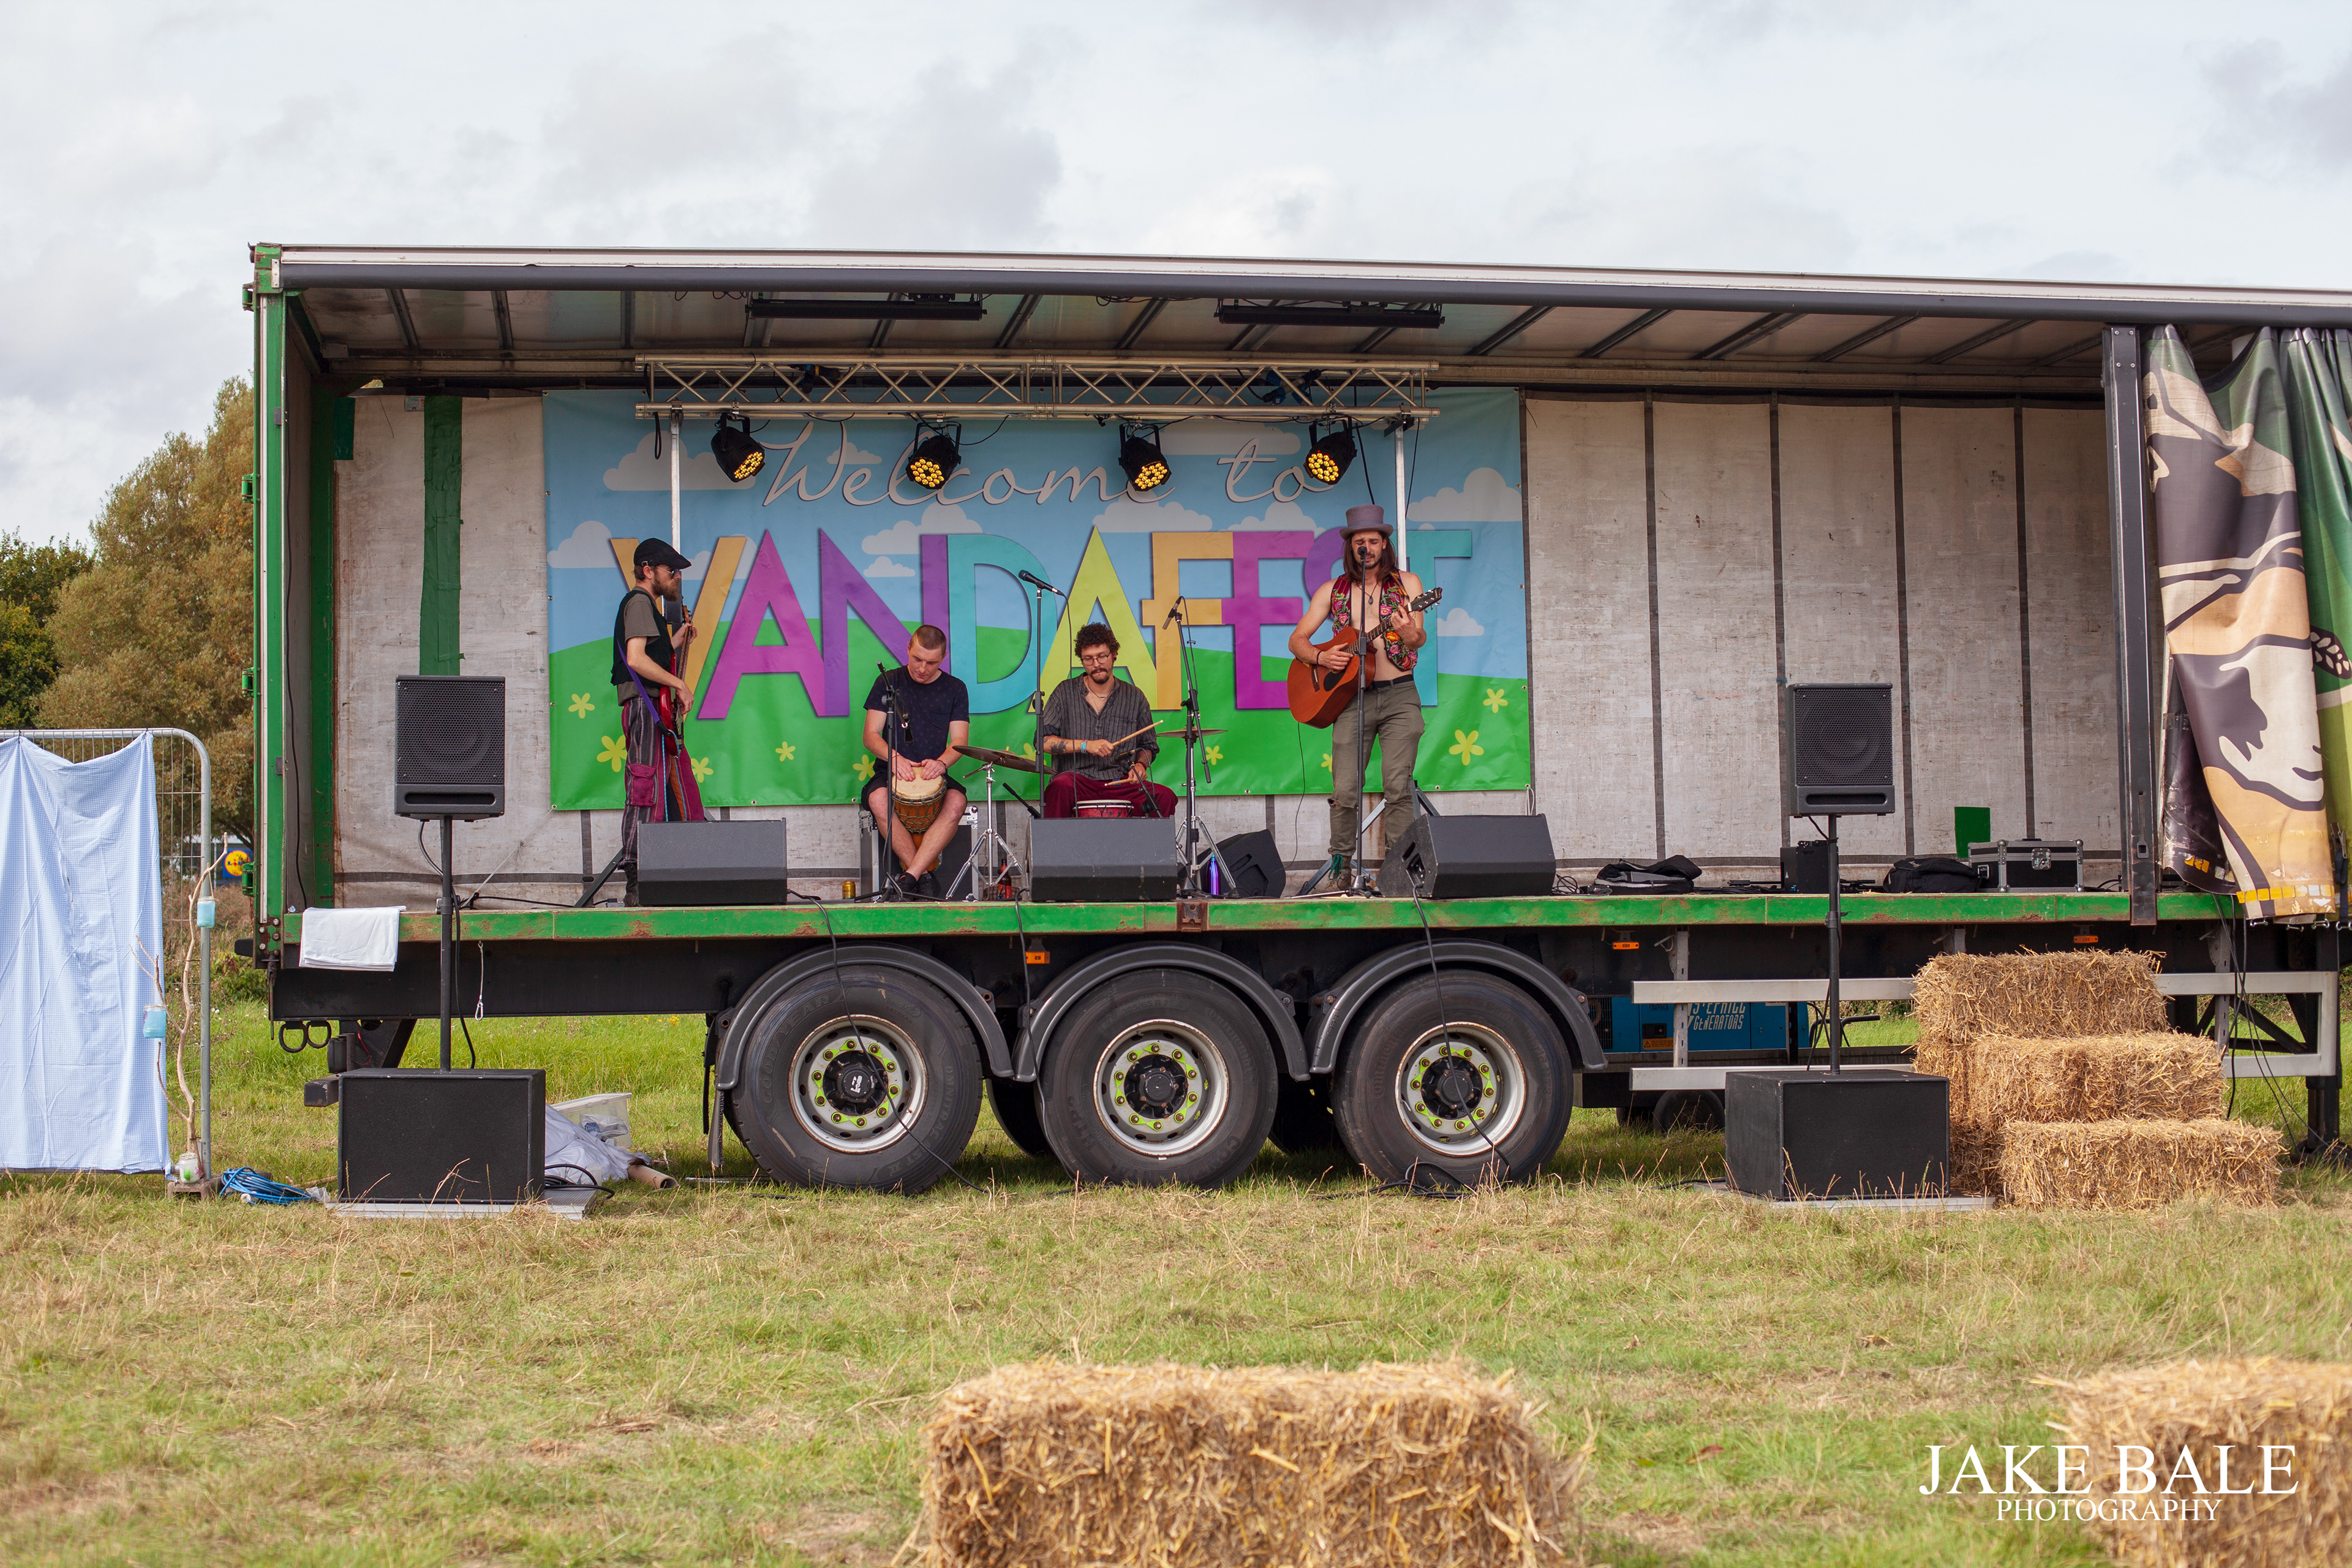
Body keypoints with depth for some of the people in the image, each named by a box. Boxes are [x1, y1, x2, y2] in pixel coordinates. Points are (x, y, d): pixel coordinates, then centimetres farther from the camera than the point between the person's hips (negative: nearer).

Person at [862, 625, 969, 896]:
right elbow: (871, 736, 2)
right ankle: (926, 874, -29)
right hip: (891, 772, 0)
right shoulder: (888, 682, 7)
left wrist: (941, 762, -22)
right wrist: (894, 757, -20)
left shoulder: (954, 689, 9)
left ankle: (910, 875, -34)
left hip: (935, 775, 0)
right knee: (879, 799, -35)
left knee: (956, 802, -33)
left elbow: (959, 741, 1)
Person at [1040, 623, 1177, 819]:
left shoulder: (1134, 698, 11)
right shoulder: (1066, 693, 7)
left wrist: (1141, 764, 1)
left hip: (1120, 782, 2)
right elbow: (1043, 741, 1)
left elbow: (1148, 745, 23)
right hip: (1079, 779, -2)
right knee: (1061, 788, -39)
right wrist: (1085, 746, -11)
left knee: (1165, 797, -26)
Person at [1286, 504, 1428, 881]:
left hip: (1399, 695, -1)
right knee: (1345, 791, -6)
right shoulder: (1333, 591, 11)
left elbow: (1420, 640, -4)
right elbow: (1297, 640, 12)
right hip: (1352, 697, 1)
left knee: (1398, 786, -11)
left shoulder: (1406, 583, 7)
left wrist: (1410, 634, -28)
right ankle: (1341, 866, 6)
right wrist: (1320, 657, -9)